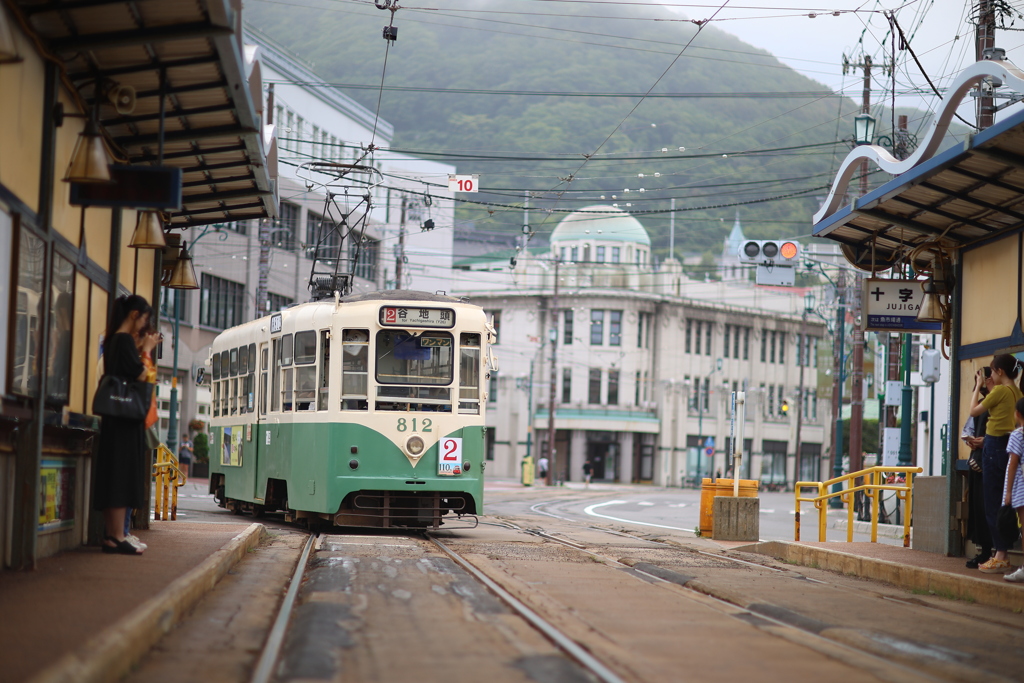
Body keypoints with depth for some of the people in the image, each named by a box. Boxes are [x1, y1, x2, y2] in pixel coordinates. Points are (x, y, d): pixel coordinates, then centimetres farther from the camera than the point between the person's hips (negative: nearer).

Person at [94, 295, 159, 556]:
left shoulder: (112, 340, 16)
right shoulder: (125, 340, -12)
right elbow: (140, 375, -14)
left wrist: (142, 349, 15)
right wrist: (146, 350, -1)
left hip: (114, 418, 10)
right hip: (127, 417, -10)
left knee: (113, 477, 8)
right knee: (123, 475, -9)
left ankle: (111, 536, 10)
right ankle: (117, 537, -10)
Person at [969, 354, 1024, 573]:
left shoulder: (1000, 391, -13)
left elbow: (974, 411, -3)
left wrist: (978, 386, 9)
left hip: (995, 446, -8)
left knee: (993, 505, -4)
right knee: (1003, 504, 11)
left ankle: (1000, 558, -6)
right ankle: (1001, 555, 12)